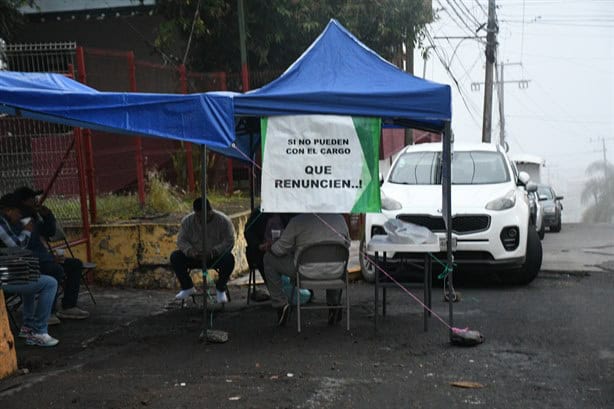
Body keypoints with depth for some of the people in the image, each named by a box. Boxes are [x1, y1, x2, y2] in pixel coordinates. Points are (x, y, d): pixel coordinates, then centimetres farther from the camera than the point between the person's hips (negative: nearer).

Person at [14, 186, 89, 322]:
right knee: (56, 270, -33)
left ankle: (68, 307, 8)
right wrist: (51, 258, -25)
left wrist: (48, 215, 2)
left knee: (75, 264, 8)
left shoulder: (34, 216, 9)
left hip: (42, 259, 11)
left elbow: (50, 232, 21)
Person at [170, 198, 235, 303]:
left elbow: (229, 242, -16)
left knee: (229, 259, -33)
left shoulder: (223, 220, -12)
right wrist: (190, 251, -27)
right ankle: (187, 287, -2)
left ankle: (220, 289, -10)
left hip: (216, 257, -2)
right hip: (195, 257, 3)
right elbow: (181, 240, -5)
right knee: (175, 257, -21)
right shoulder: (187, 221, -5)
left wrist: (214, 251, -33)